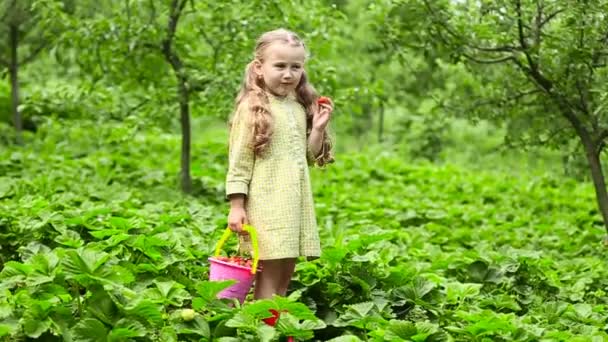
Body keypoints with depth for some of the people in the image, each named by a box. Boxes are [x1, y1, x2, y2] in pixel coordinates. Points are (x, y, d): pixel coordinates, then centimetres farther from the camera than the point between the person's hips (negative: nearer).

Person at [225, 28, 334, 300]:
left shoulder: (300, 108, 13)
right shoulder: (253, 108, -7)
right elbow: (238, 160, -8)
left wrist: (318, 128, 3)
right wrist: (236, 206, -13)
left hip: (296, 204, 7)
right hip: (266, 204, -7)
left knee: (285, 274, 10)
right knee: (269, 275, -6)